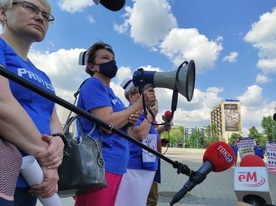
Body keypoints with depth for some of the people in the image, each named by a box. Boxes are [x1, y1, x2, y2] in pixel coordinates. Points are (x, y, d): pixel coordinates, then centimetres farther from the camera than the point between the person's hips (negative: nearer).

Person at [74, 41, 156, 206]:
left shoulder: (110, 92, 19)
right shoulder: (93, 85, -7)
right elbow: (107, 123, -20)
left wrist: (130, 122, 0)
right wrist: (141, 103, -13)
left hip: (115, 165, 9)